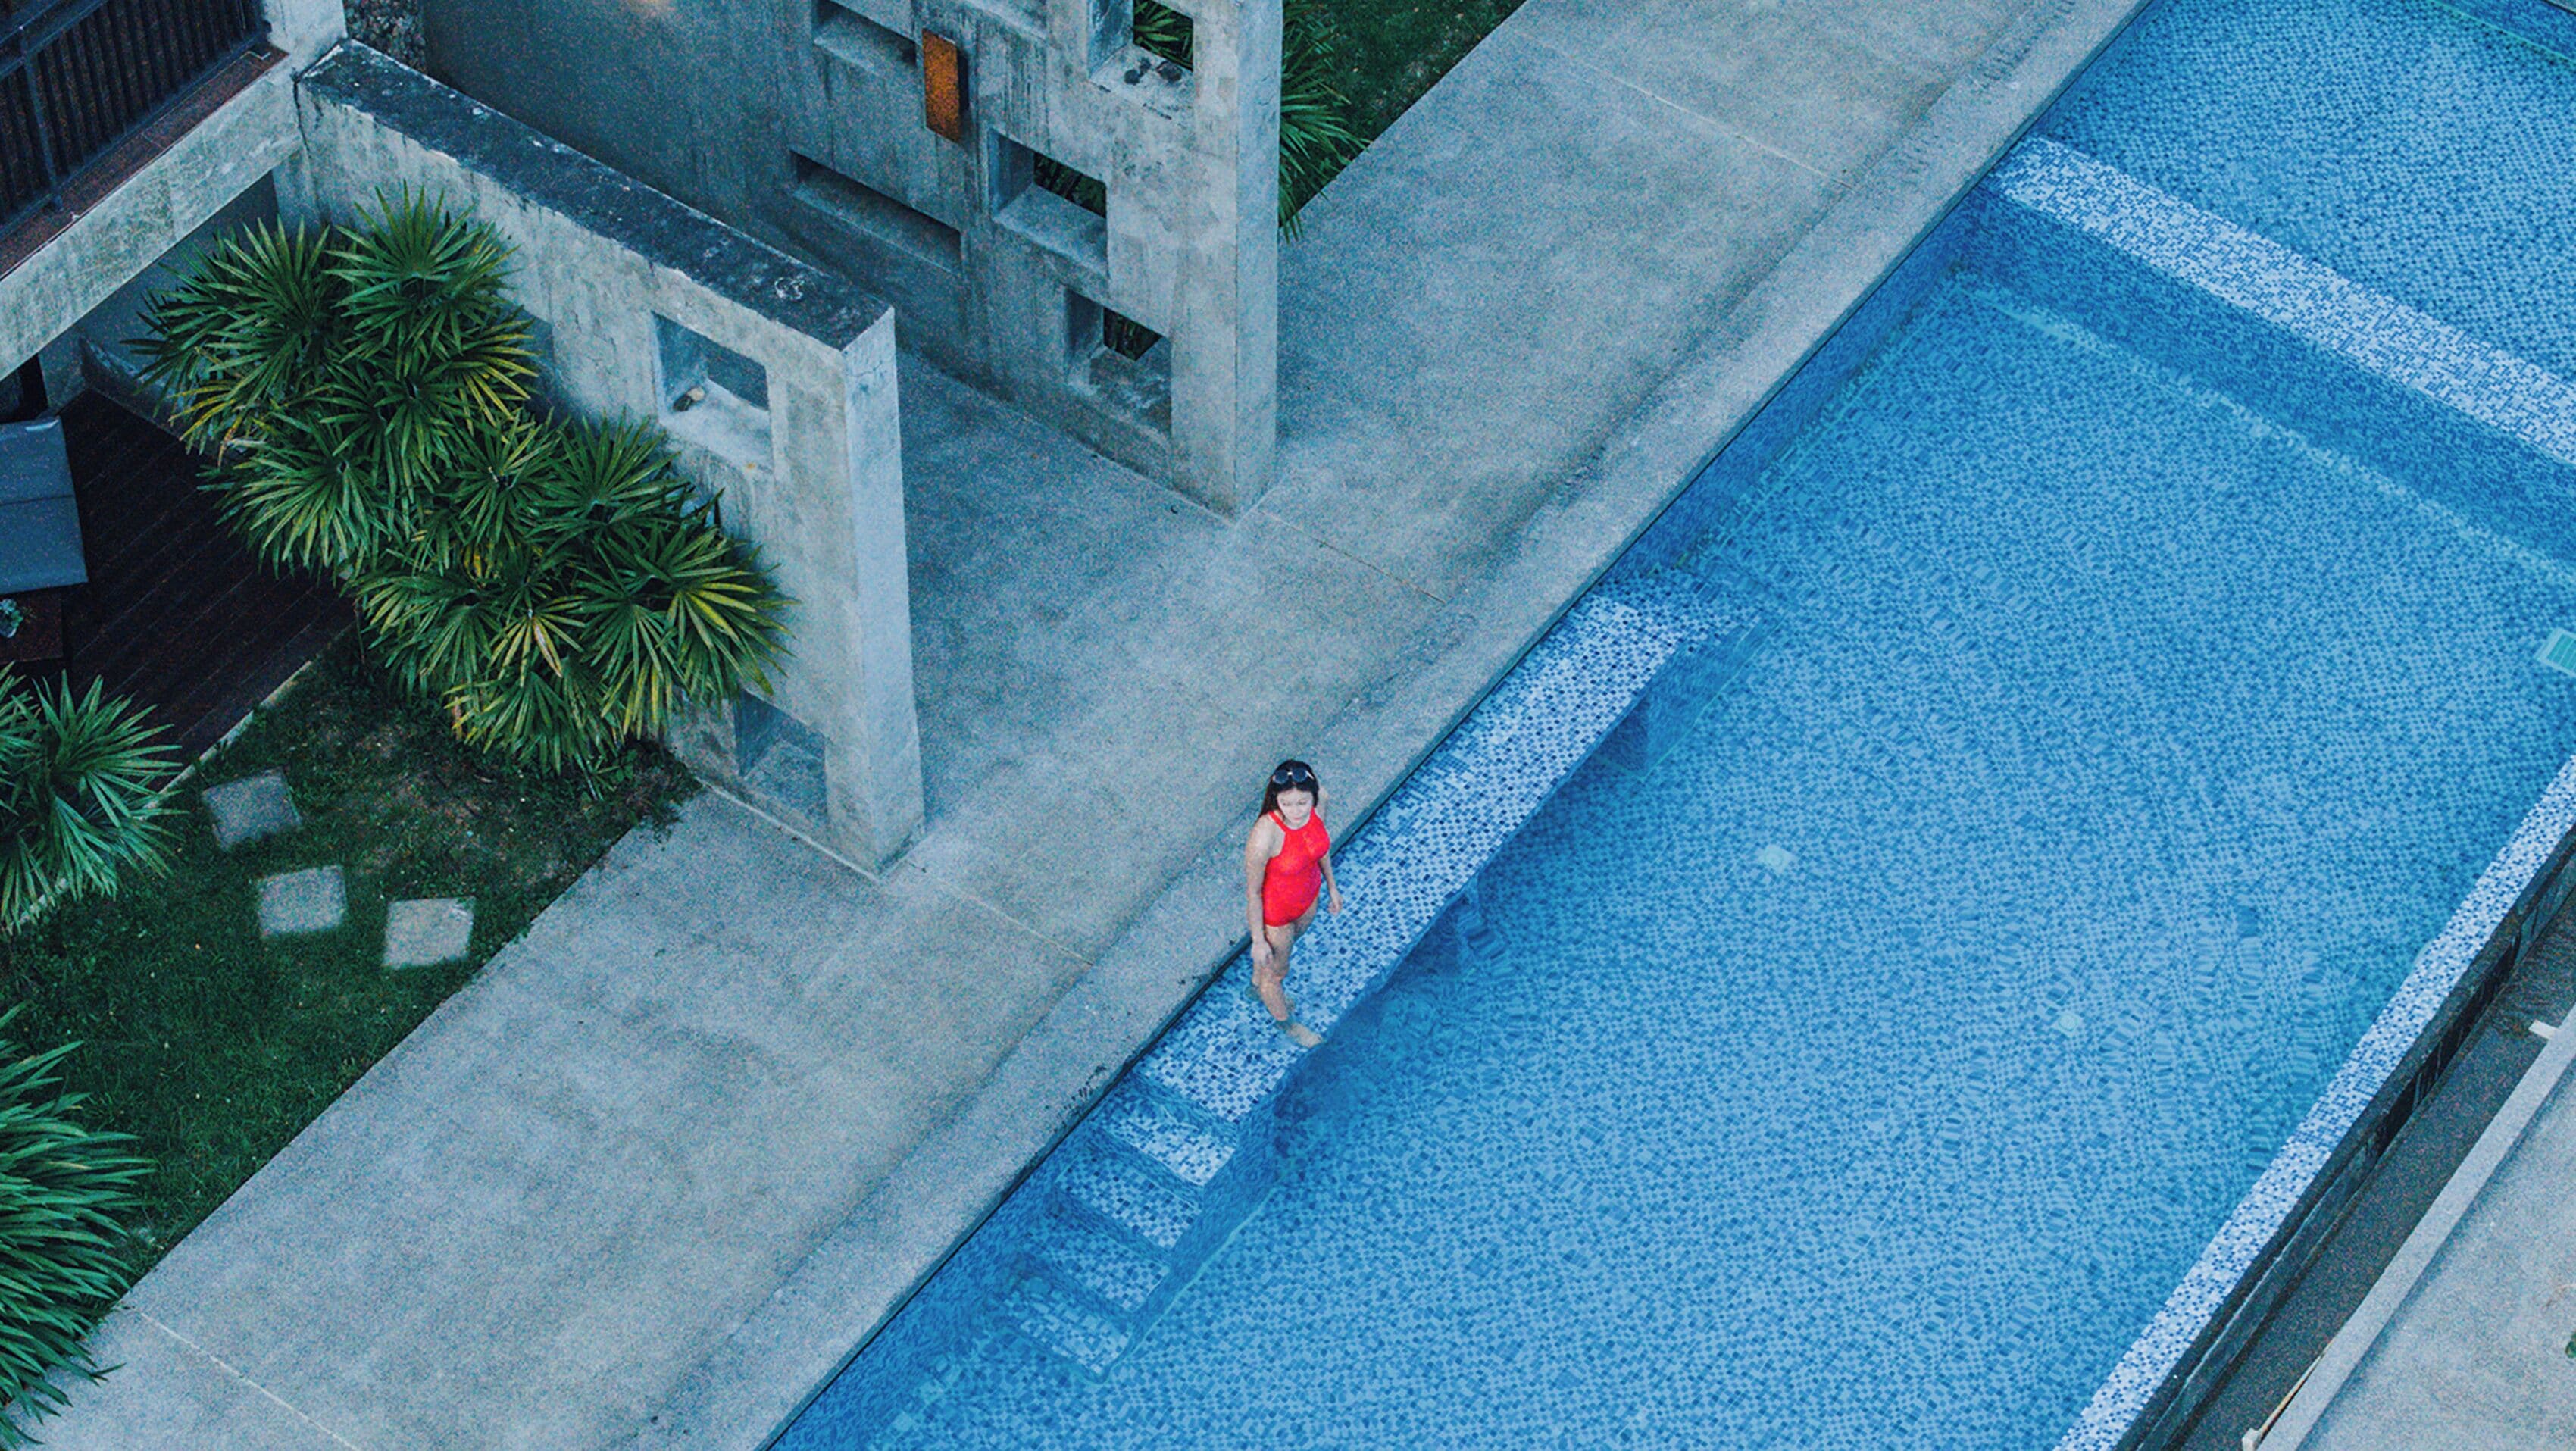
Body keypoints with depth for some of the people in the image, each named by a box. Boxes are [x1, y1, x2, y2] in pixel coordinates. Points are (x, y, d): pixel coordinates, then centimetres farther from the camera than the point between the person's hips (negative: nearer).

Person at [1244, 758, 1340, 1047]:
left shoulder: (1318, 799, -25)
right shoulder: (1265, 834, -41)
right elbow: (1252, 891, -24)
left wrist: (1331, 885, 13)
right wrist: (1258, 940, -13)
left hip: (1308, 896, 5)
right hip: (1274, 911, -5)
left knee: (1286, 947, 35)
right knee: (1276, 971, 24)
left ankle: (1258, 988, 67)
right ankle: (1285, 1022, 56)